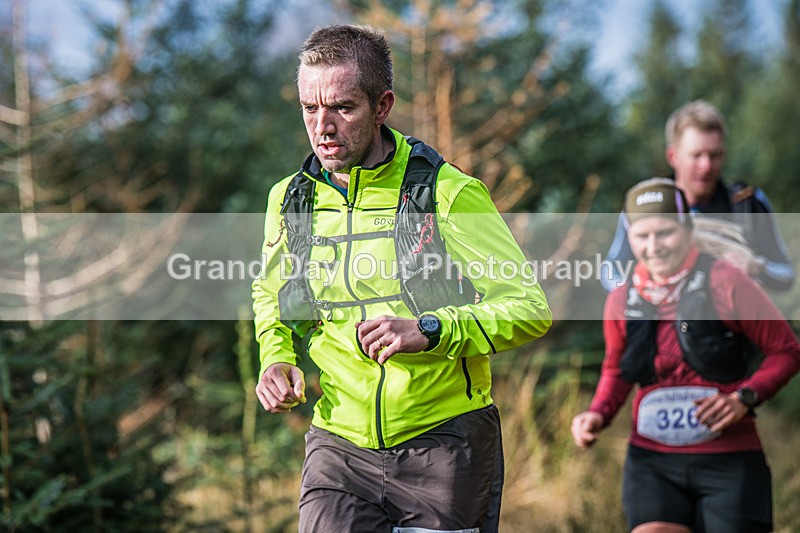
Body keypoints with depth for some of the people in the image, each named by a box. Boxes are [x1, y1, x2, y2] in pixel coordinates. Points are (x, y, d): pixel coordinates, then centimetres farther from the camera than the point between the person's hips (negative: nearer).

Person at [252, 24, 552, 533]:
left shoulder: (449, 194, -9)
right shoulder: (289, 200, 4)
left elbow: (530, 309, -10)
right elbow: (271, 297, 24)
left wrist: (428, 331, -23)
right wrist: (276, 358, 4)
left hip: (444, 446, -2)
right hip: (340, 444, 3)